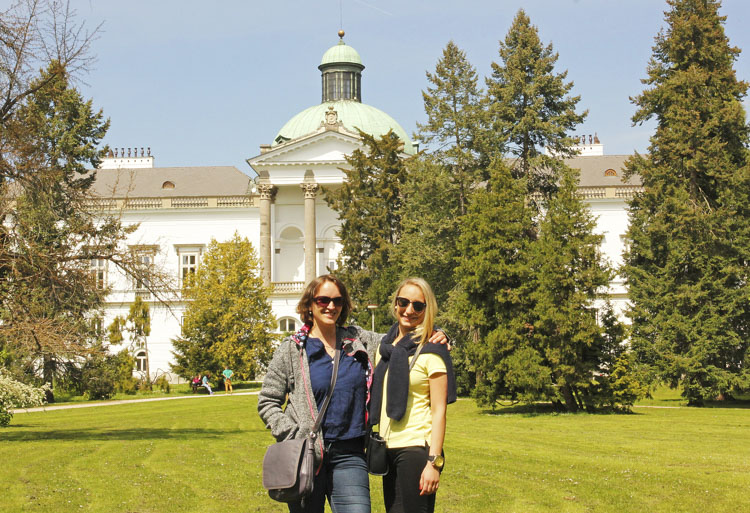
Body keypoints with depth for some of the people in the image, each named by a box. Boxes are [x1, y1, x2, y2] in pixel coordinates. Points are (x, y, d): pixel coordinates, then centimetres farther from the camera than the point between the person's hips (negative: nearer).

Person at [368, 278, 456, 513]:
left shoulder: (431, 350, -5)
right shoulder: (385, 346, 14)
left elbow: (439, 410, -10)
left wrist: (433, 462, -17)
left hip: (416, 449, -7)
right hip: (388, 449, 7)